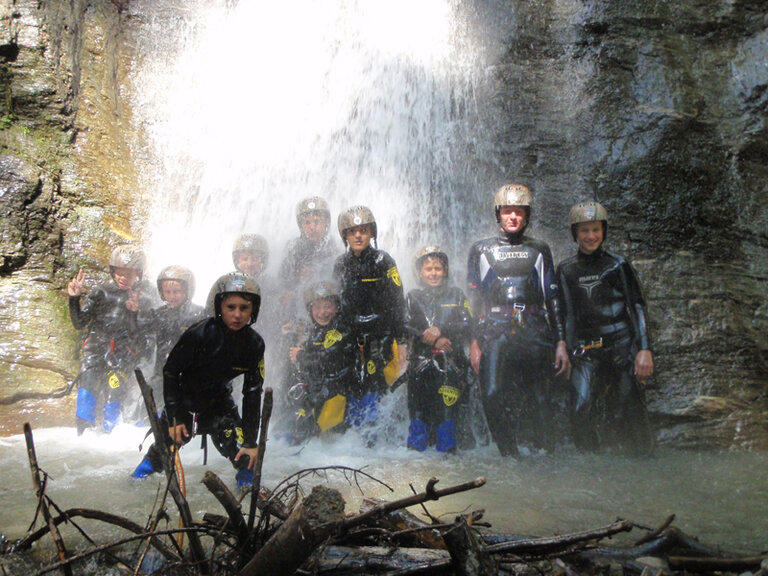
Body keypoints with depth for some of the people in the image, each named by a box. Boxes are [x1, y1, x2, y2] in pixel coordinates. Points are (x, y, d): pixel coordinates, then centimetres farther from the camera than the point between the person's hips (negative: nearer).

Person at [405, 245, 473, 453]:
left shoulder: (456, 294, 16)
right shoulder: (413, 297, 15)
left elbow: (467, 326, 6)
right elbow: (405, 328, 4)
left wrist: (441, 331, -10)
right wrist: (432, 340, -9)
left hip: (451, 361, 0)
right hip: (421, 360, 0)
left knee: (448, 409, -9)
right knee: (419, 409, -6)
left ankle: (446, 449, 1)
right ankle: (415, 449, 4)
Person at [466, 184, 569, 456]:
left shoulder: (539, 250, 15)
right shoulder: (481, 250, 13)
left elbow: (553, 299, 14)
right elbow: (472, 299, 10)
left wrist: (561, 342, 7)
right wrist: (473, 341, 2)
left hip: (534, 335, 1)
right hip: (494, 334, 0)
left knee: (539, 401, -2)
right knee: (493, 397, -13)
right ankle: (510, 455, 1)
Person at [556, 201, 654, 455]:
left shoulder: (618, 265, 5)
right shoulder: (565, 270, 11)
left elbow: (637, 307, 3)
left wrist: (644, 349, -5)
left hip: (622, 347, -1)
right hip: (587, 352, 1)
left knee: (628, 413, 0)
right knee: (581, 412, -14)